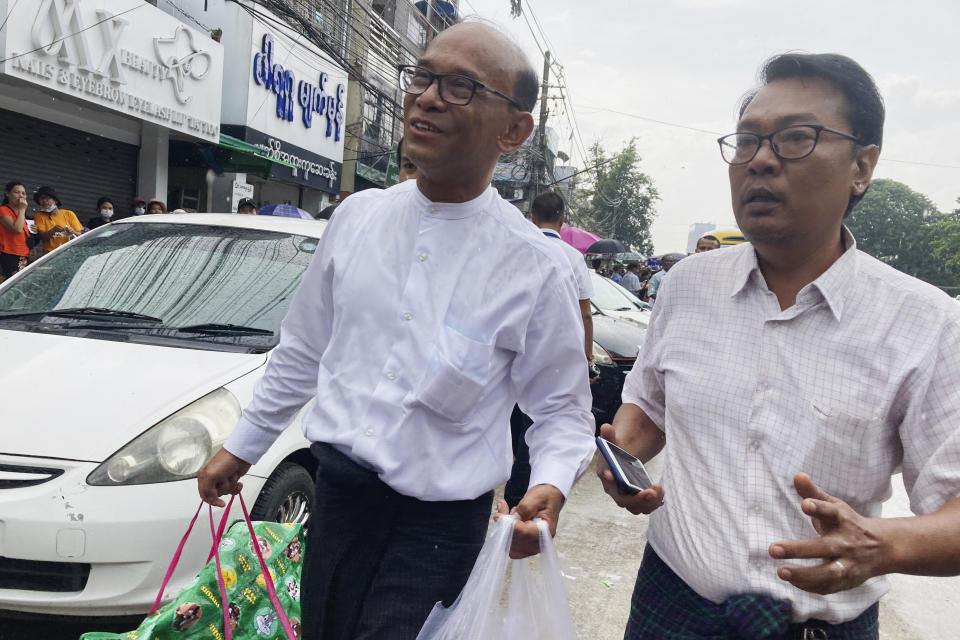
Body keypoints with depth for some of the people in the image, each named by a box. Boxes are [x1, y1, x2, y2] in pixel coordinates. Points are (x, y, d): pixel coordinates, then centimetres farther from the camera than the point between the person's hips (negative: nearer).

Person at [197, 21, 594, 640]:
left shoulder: (538, 268, -11)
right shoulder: (357, 216, 0)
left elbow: (561, 409, -3)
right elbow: (303, 350, 10)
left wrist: (550, 485, -23)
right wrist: (243, 446, 17)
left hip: (439, 524, -3)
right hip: (339, 489, 4)